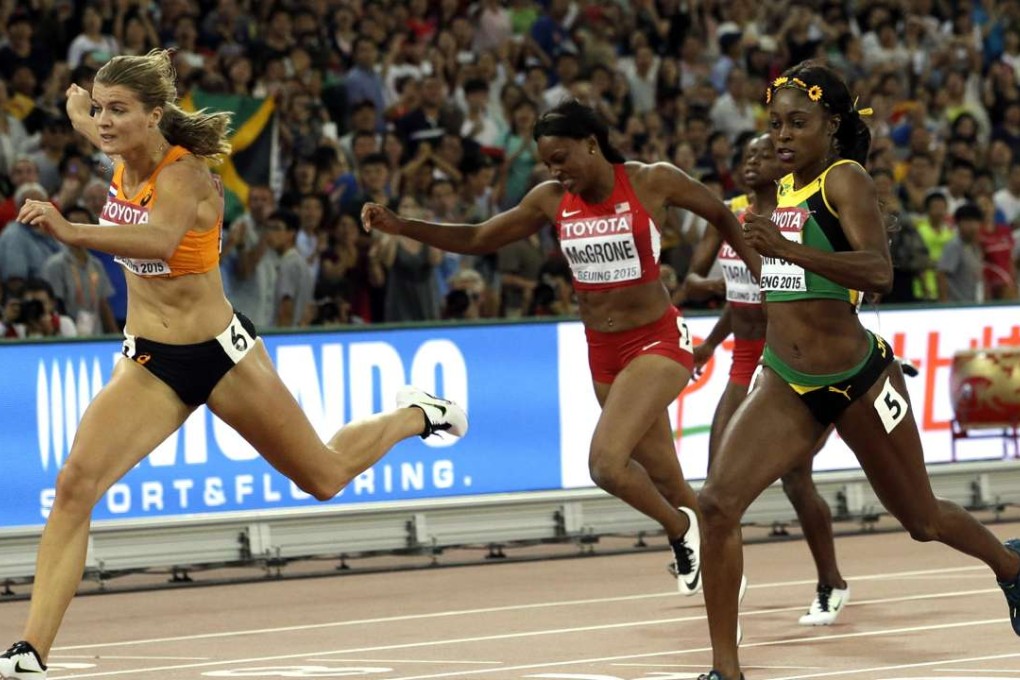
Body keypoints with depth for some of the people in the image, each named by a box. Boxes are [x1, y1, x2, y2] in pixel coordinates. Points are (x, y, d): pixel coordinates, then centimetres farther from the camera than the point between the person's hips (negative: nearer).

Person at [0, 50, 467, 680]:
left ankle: (414, 415, 47)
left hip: (221, 353, -5)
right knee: (76, 483, -20)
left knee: (325, 477, 15)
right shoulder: (125, 161, -5)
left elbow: (160, 239, -51)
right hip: (148, 361, 5)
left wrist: (71, 231, -64)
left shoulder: (183, 176, -25)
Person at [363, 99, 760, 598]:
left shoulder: (653, 181, -11)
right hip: (602, 351, 5)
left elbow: (722, 216, 4)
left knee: (607, 463, -22)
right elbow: (477, 239, 7)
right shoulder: (551, 200, 1)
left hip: (656, 341, -5)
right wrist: (400, 227, -3)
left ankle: (681, 529, 4)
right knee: (663, 478, 10)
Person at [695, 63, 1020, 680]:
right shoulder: (780, 189, 8)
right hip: (787, 388, 5)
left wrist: (786, 249, -39)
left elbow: (878, 271, -31)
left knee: (922, 520, 15)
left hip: (859, 380, -5)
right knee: (718, 503, -17)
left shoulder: (846, 179, -14)